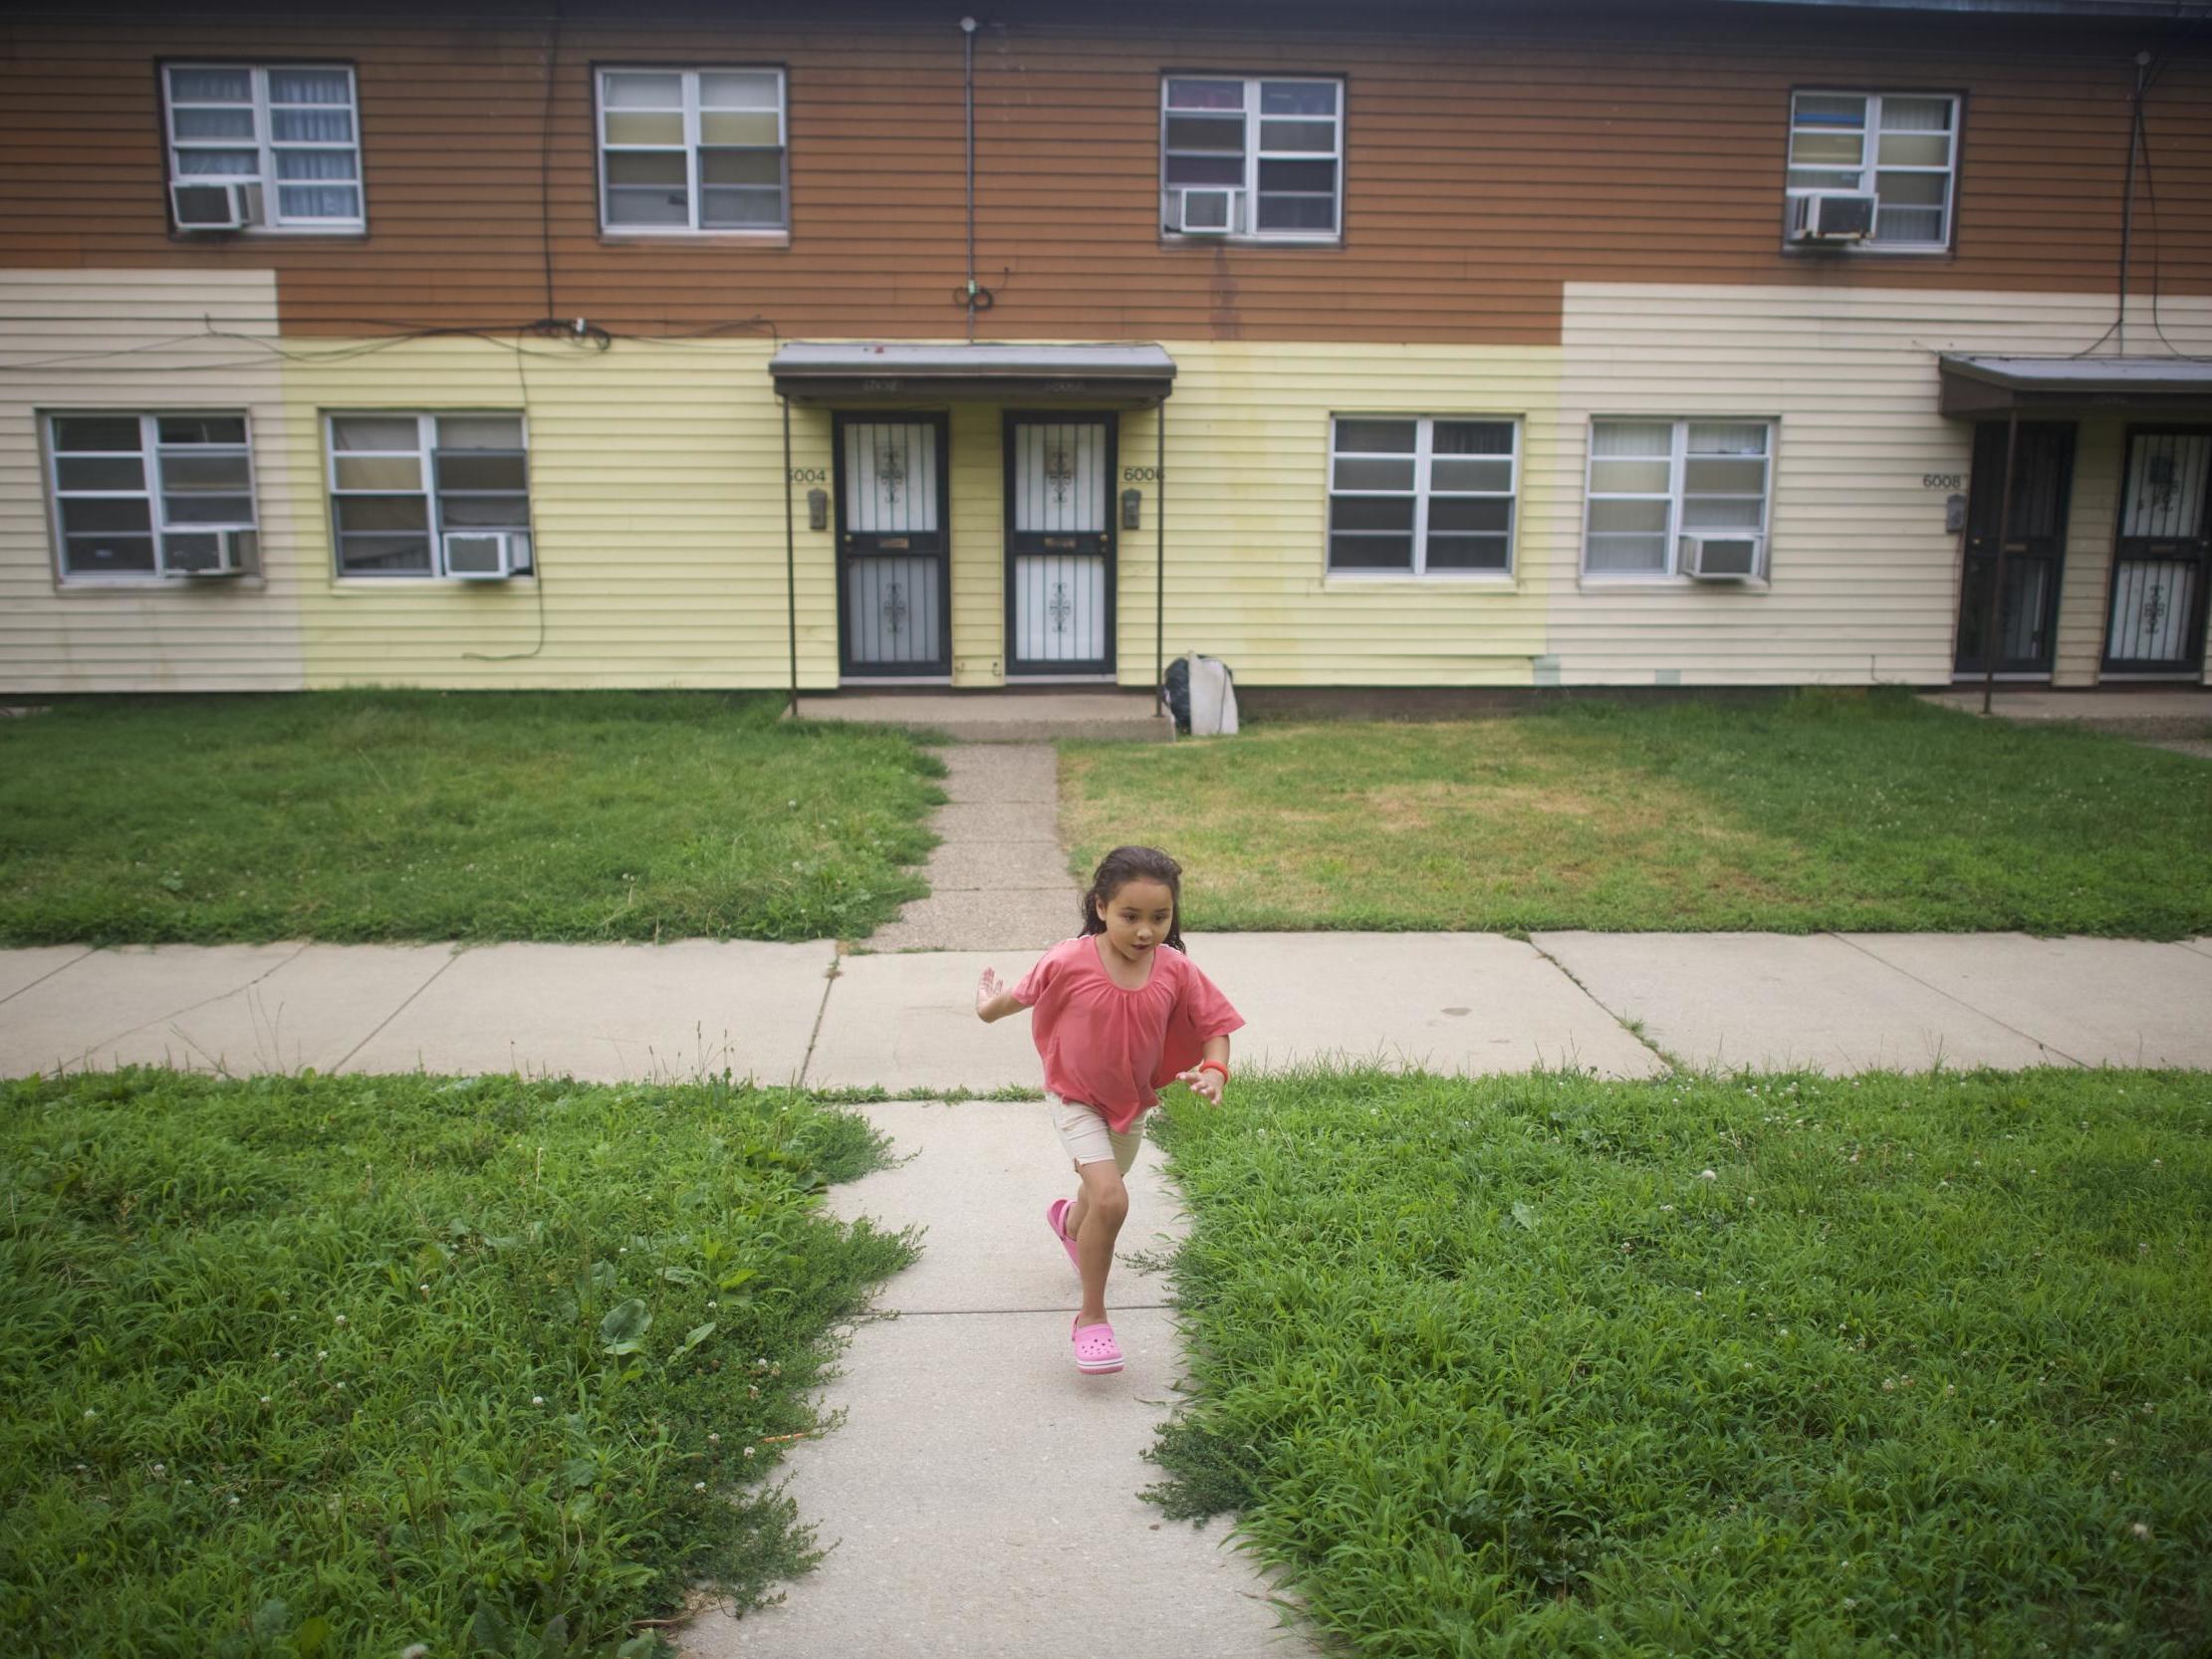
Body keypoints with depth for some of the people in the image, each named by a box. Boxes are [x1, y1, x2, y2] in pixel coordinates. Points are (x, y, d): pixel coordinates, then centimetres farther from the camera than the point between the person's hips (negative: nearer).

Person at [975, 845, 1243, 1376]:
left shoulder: (1176, 972, -21)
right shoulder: (1068, 962, -27)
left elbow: (1215, 1025, -10)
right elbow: (1026, 993, -5)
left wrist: (1214, 1069, -29)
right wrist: (990, 1007, 12)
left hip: (1131, 1102, 4)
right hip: (1075, 1098, -4)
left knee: (1102, 1191, 27)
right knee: (1111, 1200, -21)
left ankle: (1069, 1221, 66)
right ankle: (1091, 1318, -2)